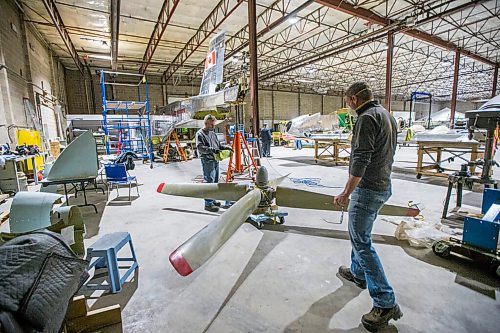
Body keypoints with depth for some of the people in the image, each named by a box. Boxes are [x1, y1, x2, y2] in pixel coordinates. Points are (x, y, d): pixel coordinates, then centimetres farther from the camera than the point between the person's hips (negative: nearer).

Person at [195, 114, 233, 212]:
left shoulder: (213, 133, 19)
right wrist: (212, 150, -27)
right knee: (209, 182, -9)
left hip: (215, 160, 9)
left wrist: (226, 147, 6)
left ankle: (212, 200, 25)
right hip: (207, 161, -8)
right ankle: (208, 204, -4)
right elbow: (200, 147, -18)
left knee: (215, 181, 13)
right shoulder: (200, 134, -6)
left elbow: (218, 145, 24)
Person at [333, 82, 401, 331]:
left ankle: (386, 303, 5)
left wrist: (346, 192, -20)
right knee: (360, 233, 23)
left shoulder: (367, 118, -17)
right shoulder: (387, 116, 14)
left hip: (368, 189, -10)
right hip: (384, 186, 10)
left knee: (361, 242, -3)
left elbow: (360, 160, -24)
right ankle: (357, 272, 41)